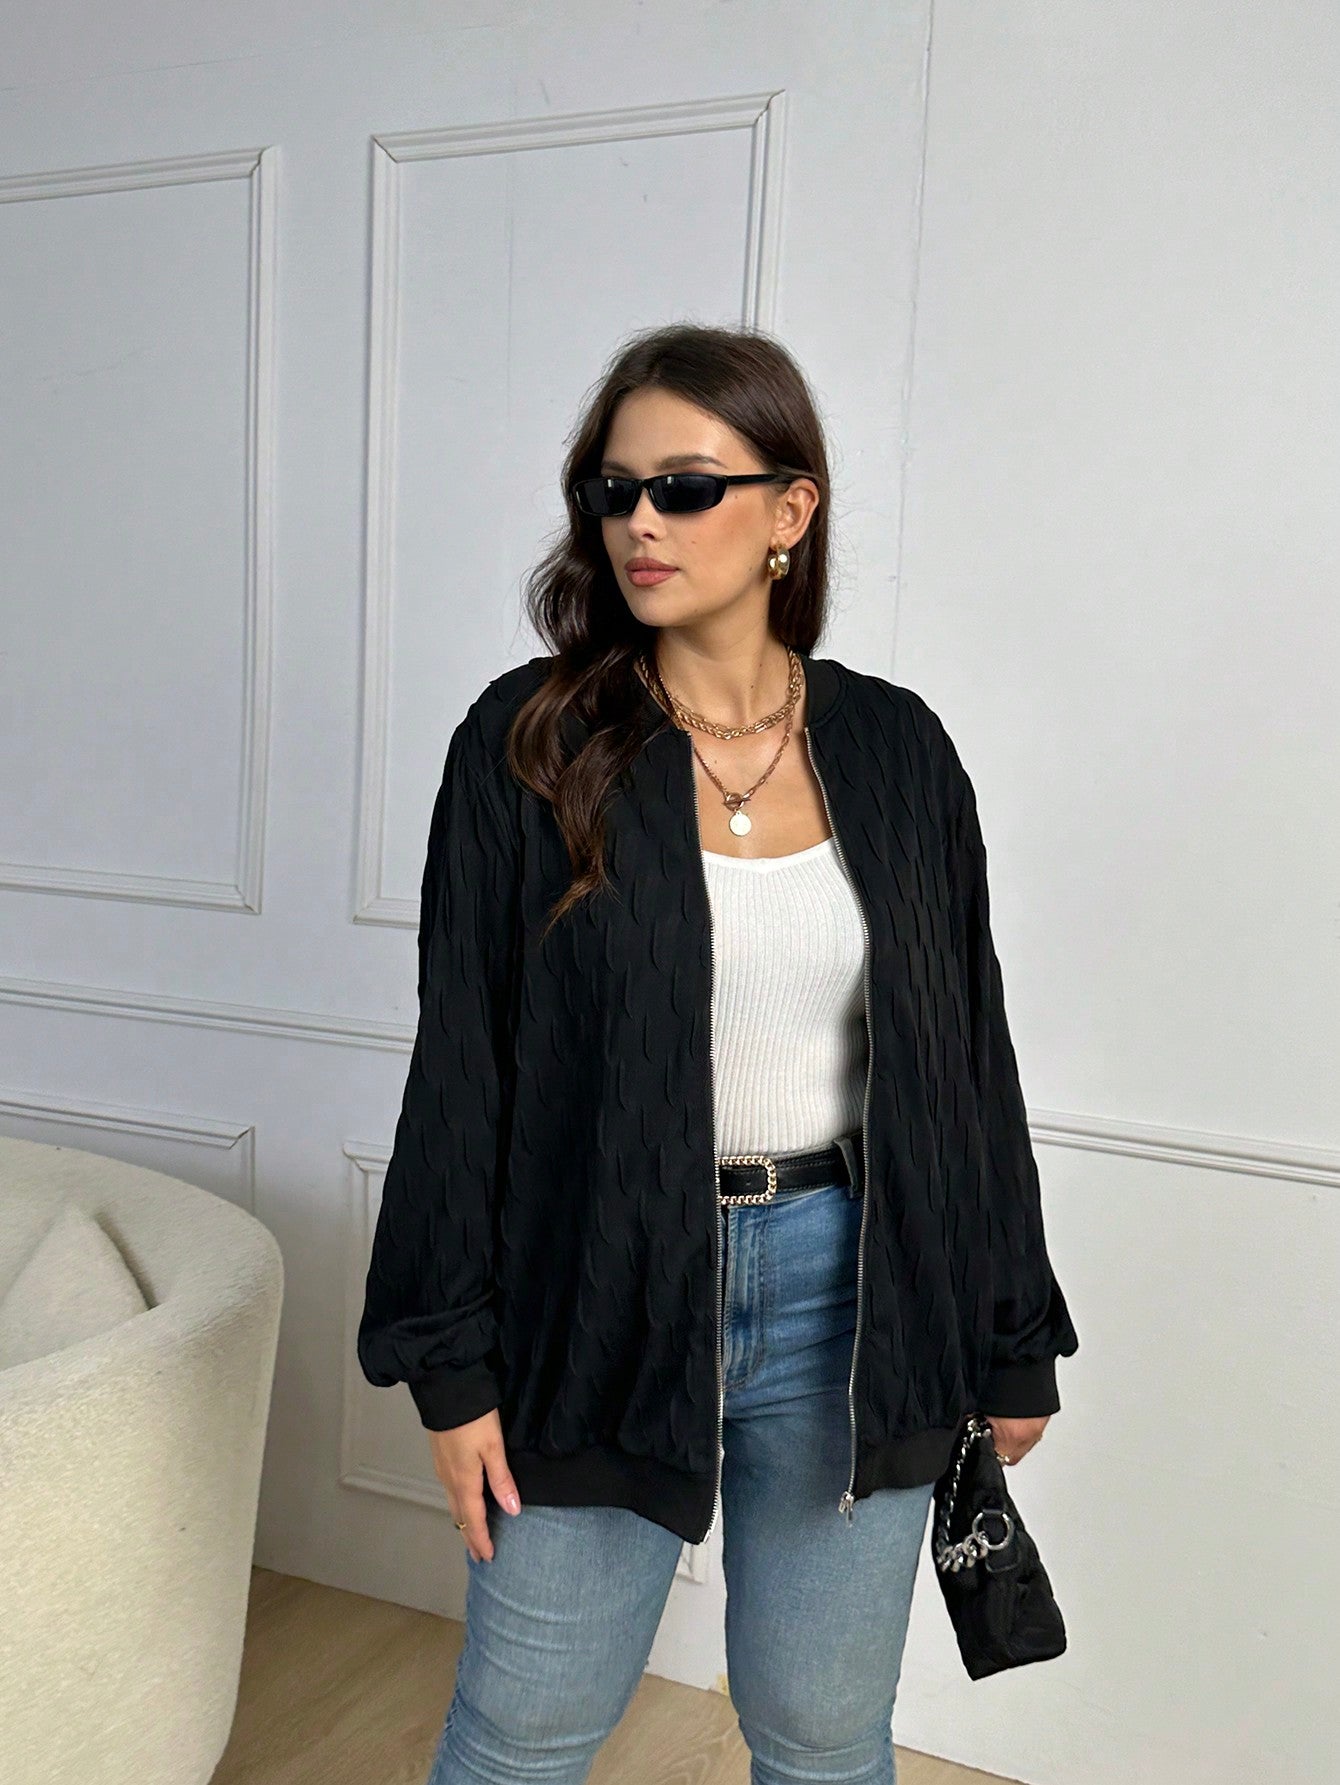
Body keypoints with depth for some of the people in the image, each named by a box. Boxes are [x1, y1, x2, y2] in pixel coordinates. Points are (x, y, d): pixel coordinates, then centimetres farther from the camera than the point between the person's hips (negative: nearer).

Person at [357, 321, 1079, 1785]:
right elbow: (461, 1061, -5)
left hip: (847, 1293, 2)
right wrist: (453, 1361, -5)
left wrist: (1011, 1341, 8)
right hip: (599, 1293, -1)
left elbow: (968, 1051, 5)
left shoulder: (894, 748, 0)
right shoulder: (530, 740, -6)